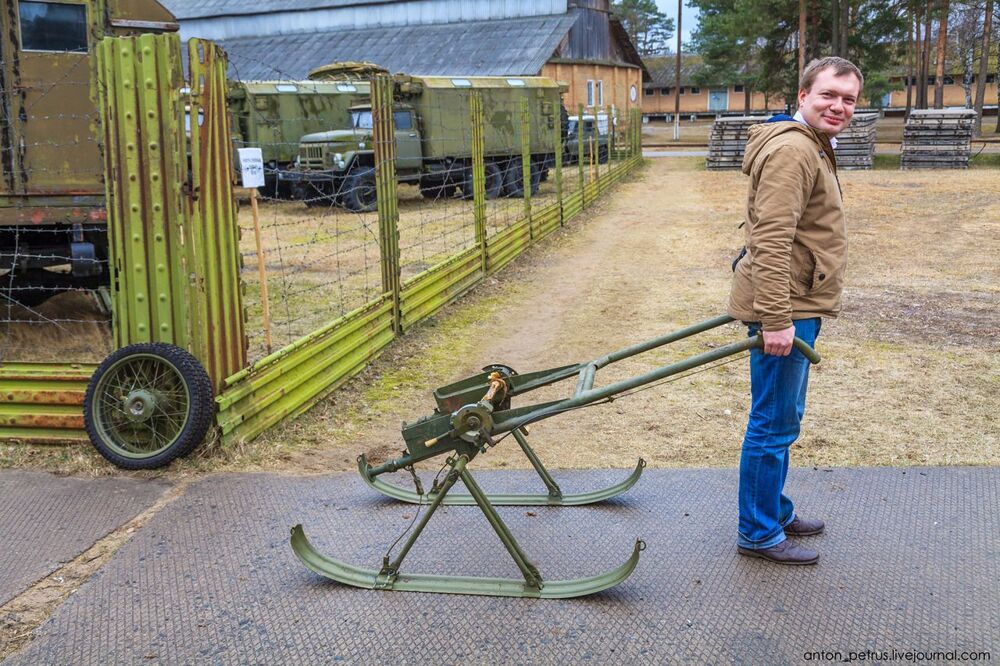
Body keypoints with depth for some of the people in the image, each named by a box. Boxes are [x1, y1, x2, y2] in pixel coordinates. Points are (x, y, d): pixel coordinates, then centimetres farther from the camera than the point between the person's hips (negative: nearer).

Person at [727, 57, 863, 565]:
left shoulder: (812, 146, 17)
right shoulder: (792, 151, -19)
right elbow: (771, 240, -26)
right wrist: (777, 319, -29)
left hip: (796, 306, 11)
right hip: (785, 311, -11)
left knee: (782, 420, 21)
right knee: (774, 424, -1)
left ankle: (775, 510, 36)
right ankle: (758, 534, 12)